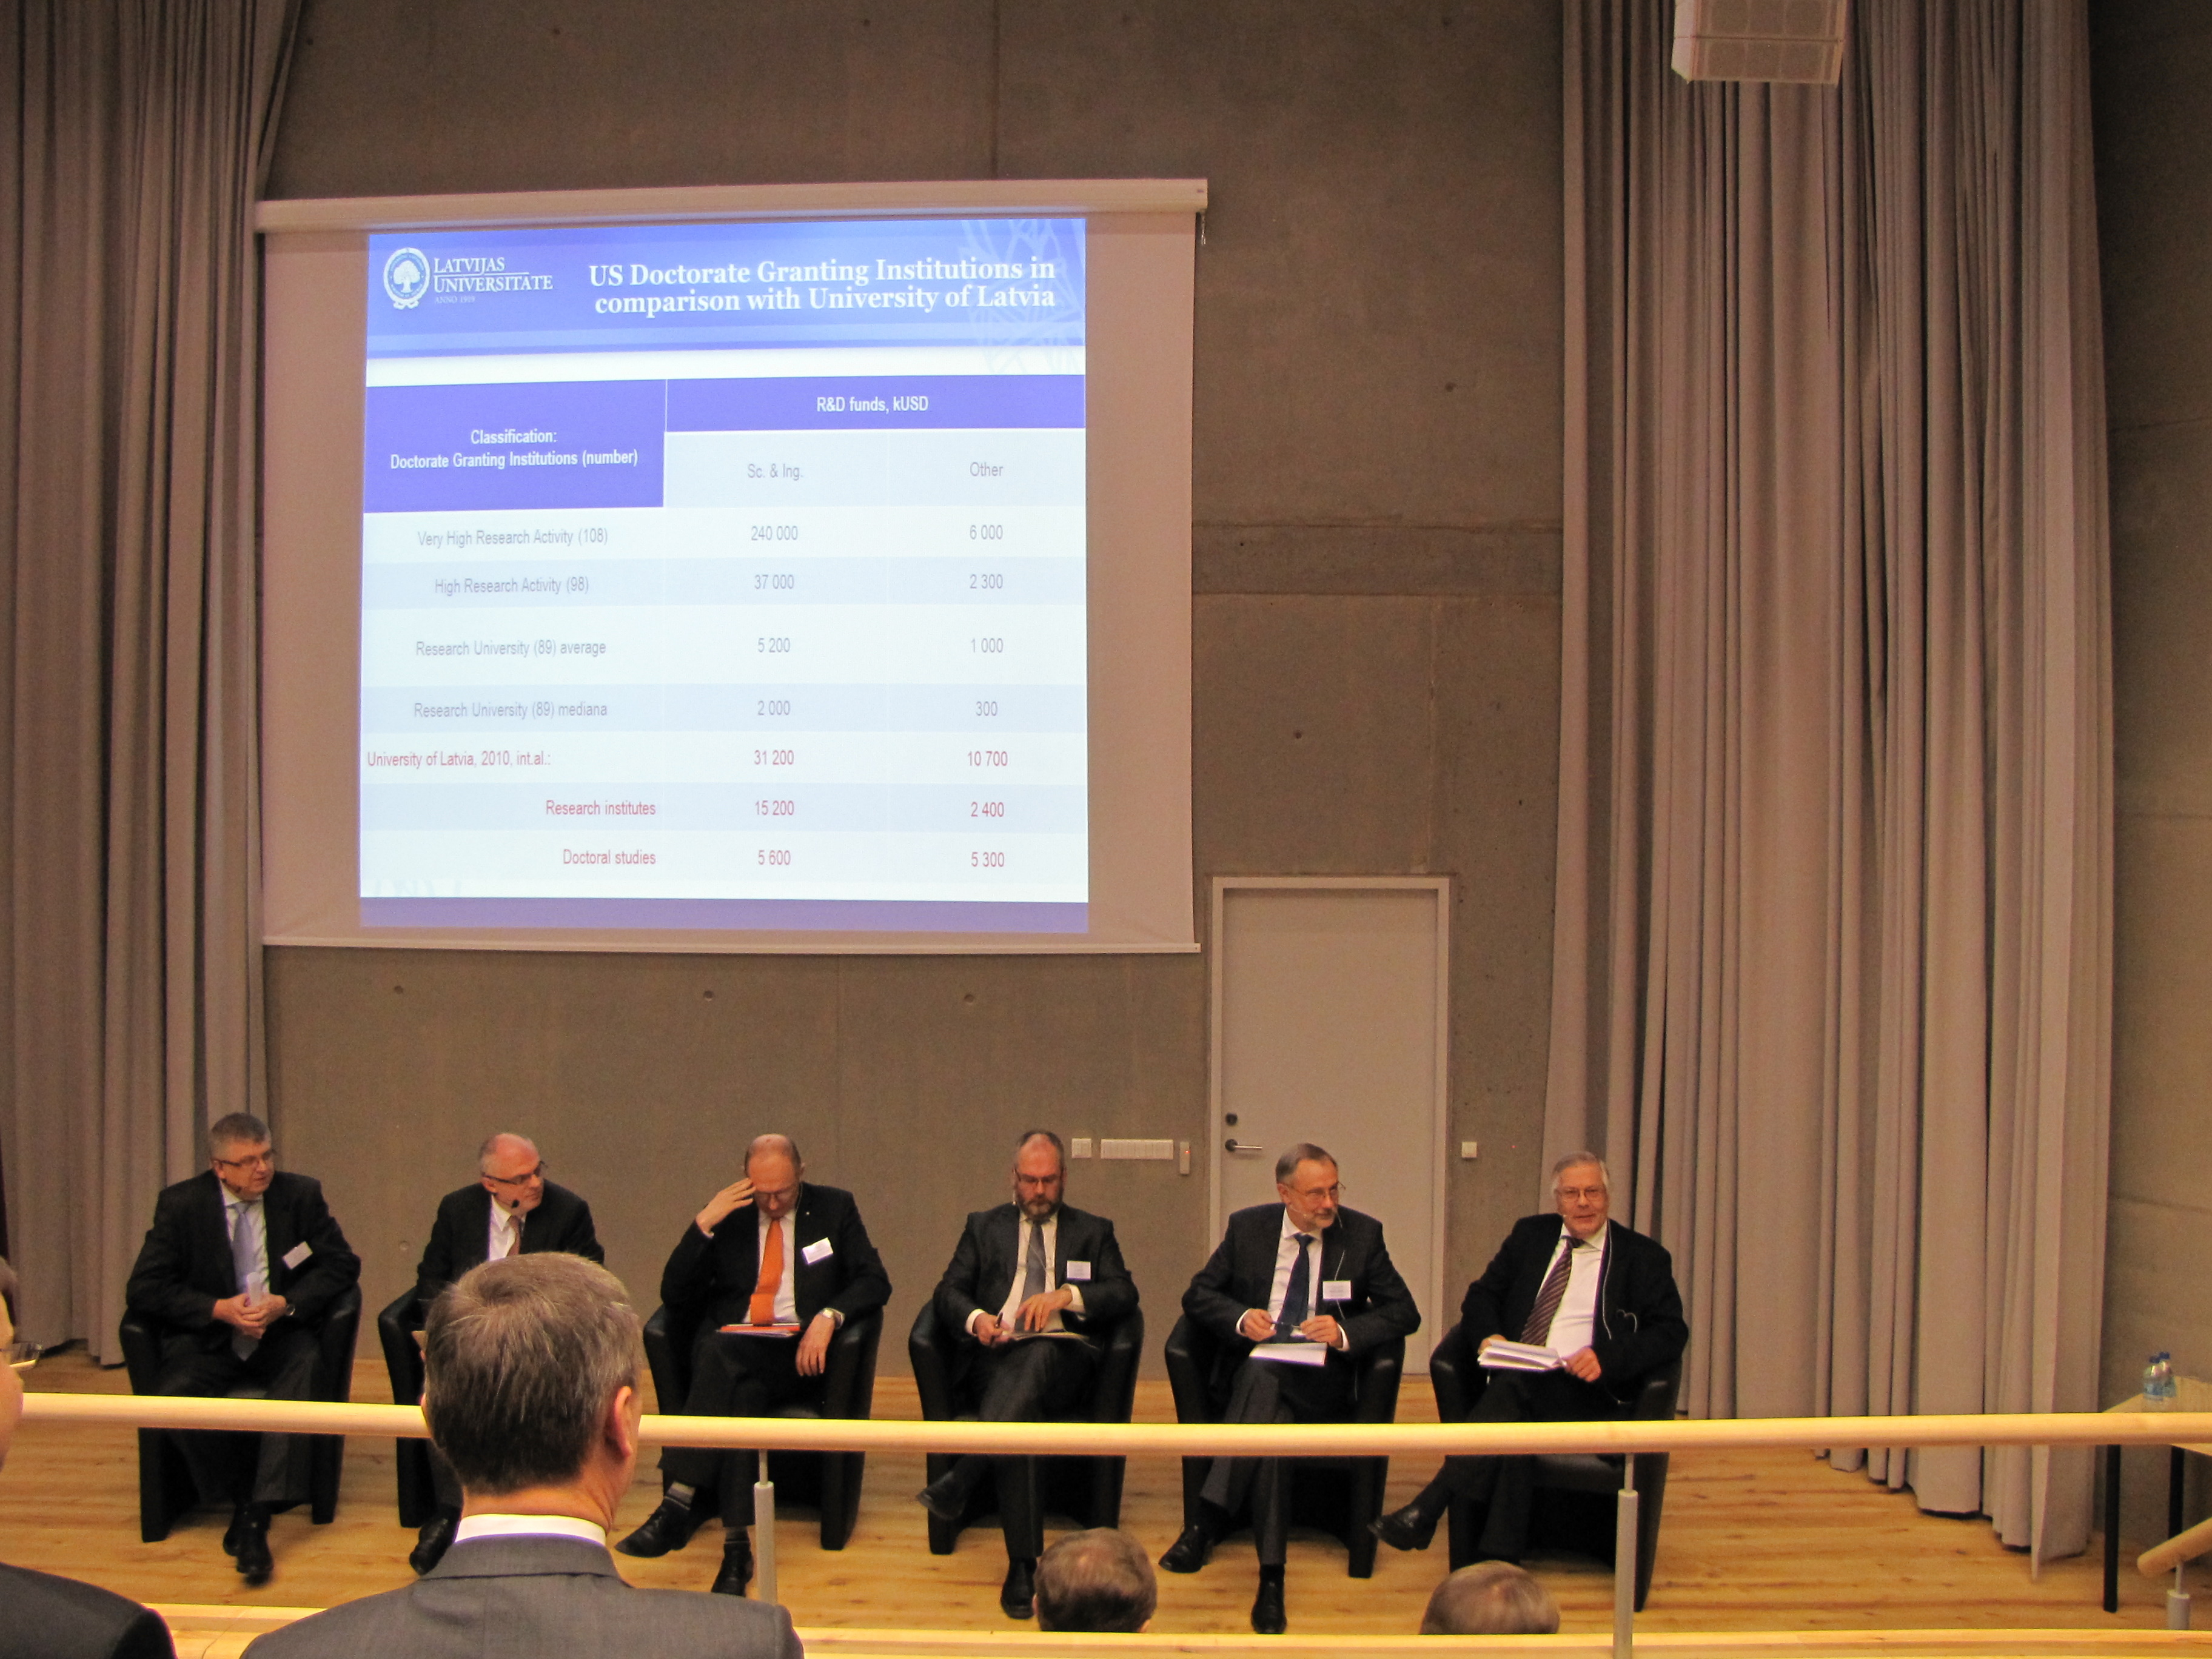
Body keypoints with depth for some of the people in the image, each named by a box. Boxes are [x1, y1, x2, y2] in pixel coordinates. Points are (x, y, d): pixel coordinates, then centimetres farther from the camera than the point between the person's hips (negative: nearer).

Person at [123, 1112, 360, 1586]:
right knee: (175, 1395, -30)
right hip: (211, 1335, 0)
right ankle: (241, 1495, -8)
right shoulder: (181, 1204, -1)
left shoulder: (301, 1195, 2)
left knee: (303, 1375, -33)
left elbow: (342, 1264, 1)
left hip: (283, 1331, 0)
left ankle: (257, 1520, -32)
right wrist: (218, 1309, -18)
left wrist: (286, 1304, -16)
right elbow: (143, 1289, -5)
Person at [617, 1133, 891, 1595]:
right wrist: (704, 1224, -6)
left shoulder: (834, 1208, 12)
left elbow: (875, 1280, 5)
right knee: (739, 1391, -37)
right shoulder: (728, 1213, 13)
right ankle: (735, 1546, -38)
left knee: (724, 1361, -35)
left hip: (798, 1354, -1)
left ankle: (680, 1505, -39)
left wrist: (829, 1315, -15)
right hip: (729, 1346, 1)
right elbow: (674, 1297, 7)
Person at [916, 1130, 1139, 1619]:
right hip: (993, 1355, 0)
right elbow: (948, 1292, 14)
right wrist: (975, 1318, -10)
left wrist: (1065, 1295, -11)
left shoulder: (1093, 1231, 23)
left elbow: (1125, 1292, 7)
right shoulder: (984, 1227, 25)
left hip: (1062, 1355, 0)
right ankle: (1022, 1564, -38)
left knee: (1036, 1359, -39)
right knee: (1021, 1400, -35)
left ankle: (960, 1478, -49)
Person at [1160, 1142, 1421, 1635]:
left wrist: (1345, 1331, -16)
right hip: (1251, 1370, 2)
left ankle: (1208, 1522, -39)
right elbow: (1197, 1295, 10)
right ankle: (1271, 1576, -34)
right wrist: (1240, 1317, -12)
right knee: (1269, 1421, -36)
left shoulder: (1363, 1234, 4)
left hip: (1320, 1381, -1)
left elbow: (1404, 1312, 2)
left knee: (1263, 1376, -37)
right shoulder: (1247, 1227, 7)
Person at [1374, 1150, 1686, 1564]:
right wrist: (1487, 1335, -5)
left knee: (1515, 1386, -34)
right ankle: (1498, 1567, -37)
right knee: (1514, 1424, -33)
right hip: (1516, 1383, 3)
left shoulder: (1645, 1258, 12)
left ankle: (1426, 1510, -39)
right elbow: (1482, 1295, 20)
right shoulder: (1530, 1236, 21)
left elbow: (1672, 1333, 2)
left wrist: (1606, 1357, -16)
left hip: (1588, 1391, -3)